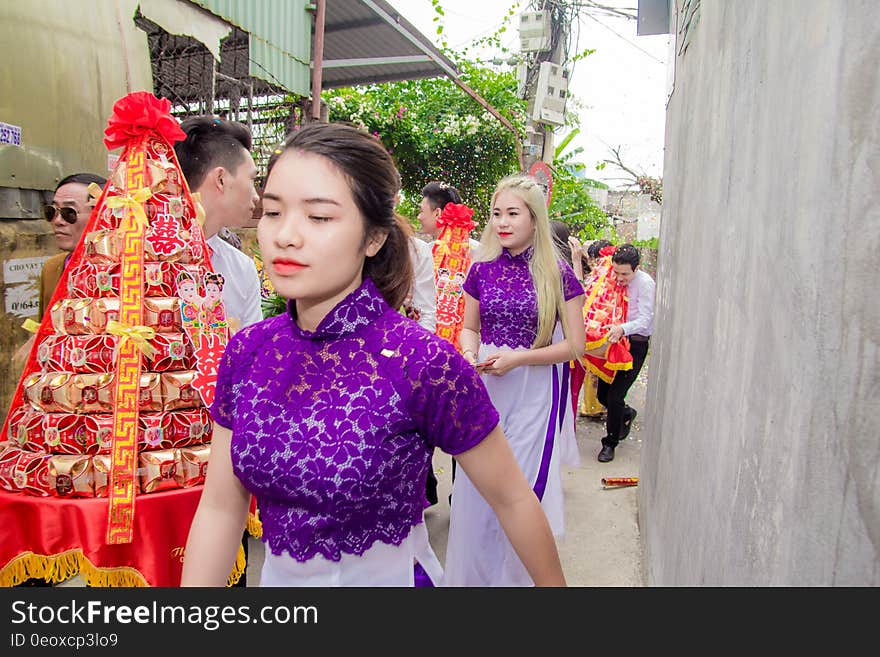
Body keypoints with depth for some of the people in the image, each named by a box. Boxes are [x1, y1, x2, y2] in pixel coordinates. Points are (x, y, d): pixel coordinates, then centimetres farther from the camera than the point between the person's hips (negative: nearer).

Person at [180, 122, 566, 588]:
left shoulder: (425, 364, -26)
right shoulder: (247, 352, -12)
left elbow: (513, 499, -14)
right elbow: (220, 508, -4)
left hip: (390, 575, -4)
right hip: (277, 573, 4)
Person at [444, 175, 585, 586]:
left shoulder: (557, 273, -6)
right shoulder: (482, 269, 3)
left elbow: (575, 344, -5)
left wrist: (517, 358, -17)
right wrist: (470, 352, -9)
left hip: (535, 392, -3)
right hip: (484, 387, 3)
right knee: (476, 486, 10)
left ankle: (515, 576, 29)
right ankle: (471, 573, 33)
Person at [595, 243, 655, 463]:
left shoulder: (645, 283, -15)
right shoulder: (614, 280, 4)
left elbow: (645, 320, -23)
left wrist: (622, 329, -40)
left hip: (635, 344, -6)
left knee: (615, 396, -8)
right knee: (602, 393, 9)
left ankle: (610, 443, 12)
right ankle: (626, 413, 41)